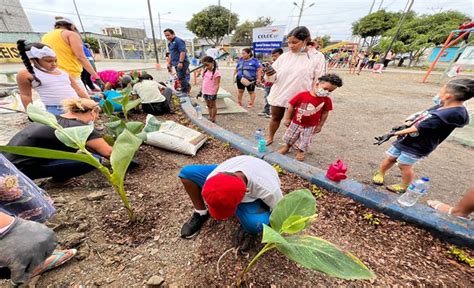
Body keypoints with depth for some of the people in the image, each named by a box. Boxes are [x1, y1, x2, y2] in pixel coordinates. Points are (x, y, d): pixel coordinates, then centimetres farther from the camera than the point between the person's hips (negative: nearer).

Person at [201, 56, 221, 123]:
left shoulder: (216, 72, -14)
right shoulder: (205, 71, 9)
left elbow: (217, 84, -17)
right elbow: (204, 82, 15)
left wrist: (214, 93, -22)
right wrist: (201, 91, 14)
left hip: (212, 93, -8)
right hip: (205, 92, 8)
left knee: (213, 105, 6)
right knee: (208, 105, 16)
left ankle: (213, 118, 17)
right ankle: (210, 117, 28)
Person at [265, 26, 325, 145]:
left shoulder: (317, 56, -5)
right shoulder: (284, 56, 1)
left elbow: (318, 81, -3)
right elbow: (273, 77, 0)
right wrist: (269, 75, -23)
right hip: (279, 95, 2)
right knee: (275, 118, 14)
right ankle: (270, 138, 35)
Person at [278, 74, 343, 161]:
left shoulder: (327, 100, -13)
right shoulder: (302, 95, -19)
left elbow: (325, 113, -1)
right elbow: (291, 106, -11)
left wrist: (320, 125, 3)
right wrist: (287, 118, -7)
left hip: (310, 126, 0)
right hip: (296, 122, 0)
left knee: (305, 142, 14)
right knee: (290, 137, 18)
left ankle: (300, 151, 42)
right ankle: (287, 147, 47)